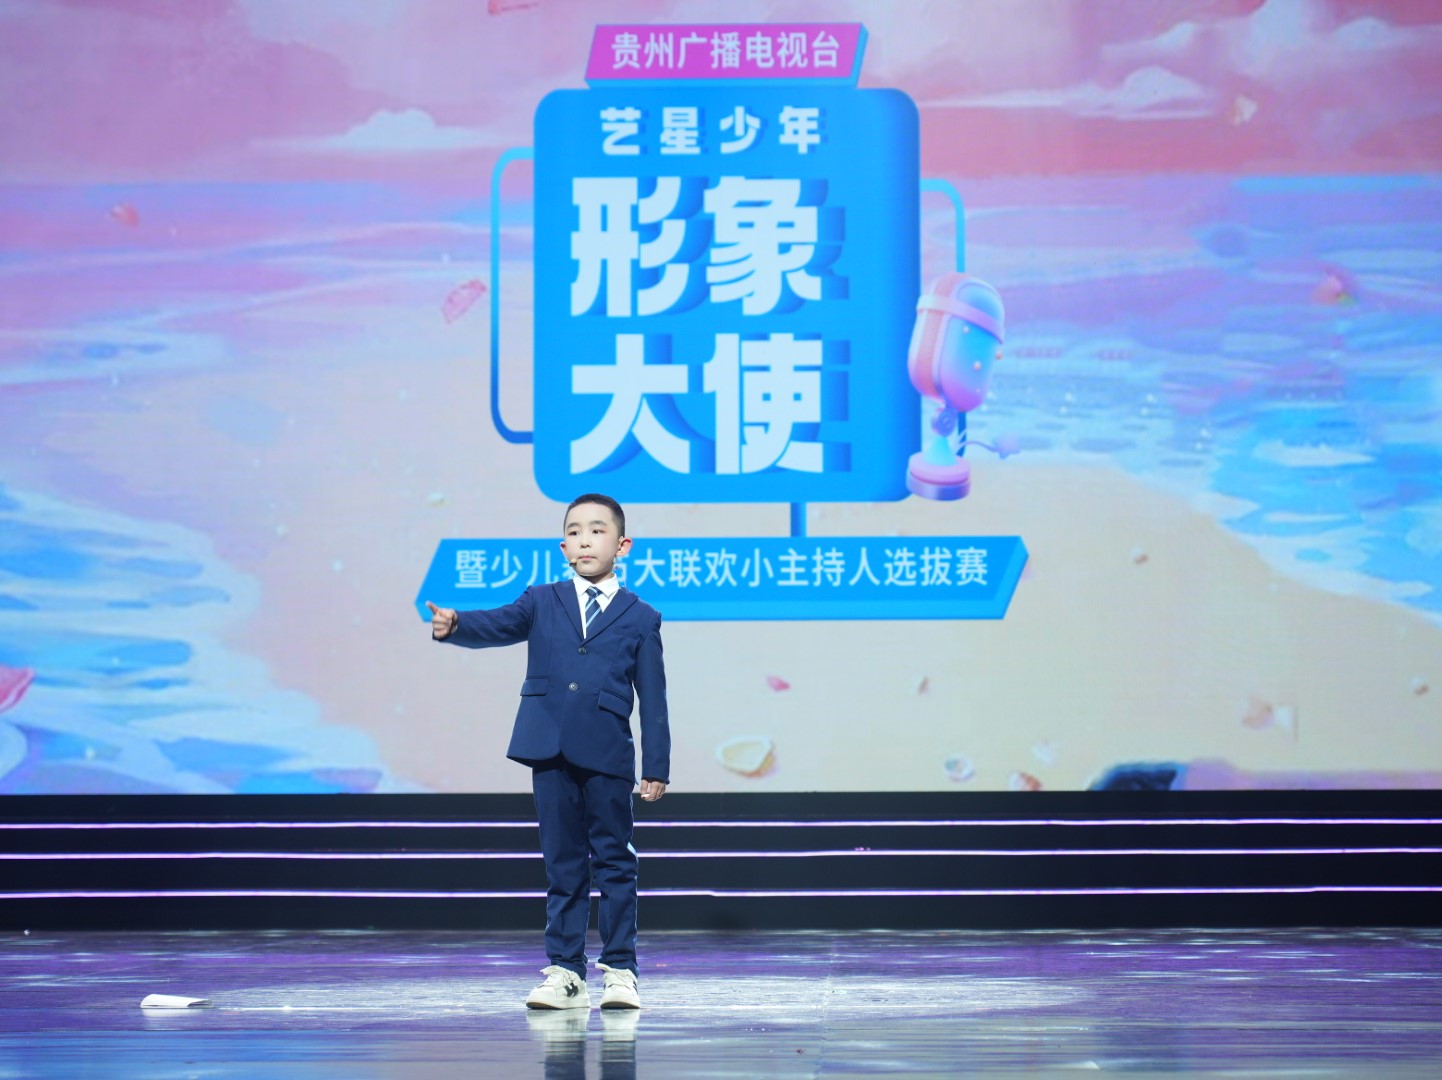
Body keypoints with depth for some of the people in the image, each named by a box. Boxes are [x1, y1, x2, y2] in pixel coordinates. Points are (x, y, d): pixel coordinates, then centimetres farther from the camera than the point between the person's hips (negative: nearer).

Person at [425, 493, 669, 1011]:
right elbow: (497, 625, -7)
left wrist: (657, 768, 0)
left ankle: (619, 970, 9)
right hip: (551, 754, 1)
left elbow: (653, 699, 4)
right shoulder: (541, 603, 10)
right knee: (562, 866, 6)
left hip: (608, 757, -1)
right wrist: (455, 626, -29)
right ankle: (564, 971, 10)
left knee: (614, 863, 3)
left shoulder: (640, 618, 6)